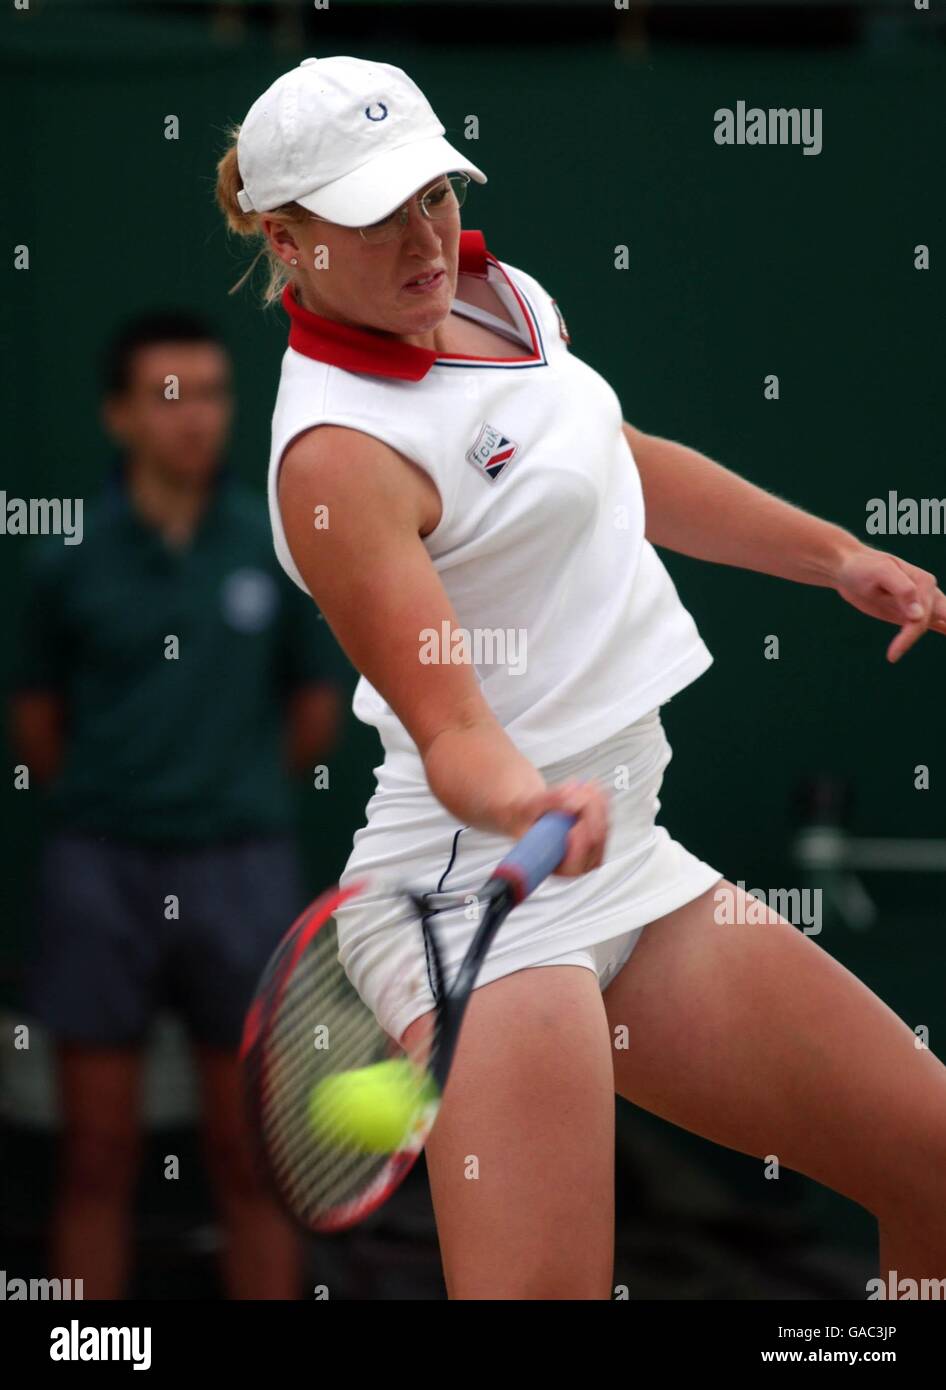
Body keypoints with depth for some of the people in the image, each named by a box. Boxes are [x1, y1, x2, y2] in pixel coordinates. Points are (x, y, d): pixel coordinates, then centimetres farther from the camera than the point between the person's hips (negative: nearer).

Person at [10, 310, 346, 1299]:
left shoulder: (281, 549, -1)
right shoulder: (69, 559, -3)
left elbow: (315, 715, 9)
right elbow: (36, 725, 8)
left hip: (241, 874, 1)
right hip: (101, 876, 0)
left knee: (250, 1160, 4)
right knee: (98, 1156, 3)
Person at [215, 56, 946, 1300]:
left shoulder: (502, 296, 9)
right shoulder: (339, 458, -19)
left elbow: (628, 467, 28)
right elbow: (447, 725, -25)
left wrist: (838, 556, 30)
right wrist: (528, 808, -45)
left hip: (624, 862, 9)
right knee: (537, 1294, -22)